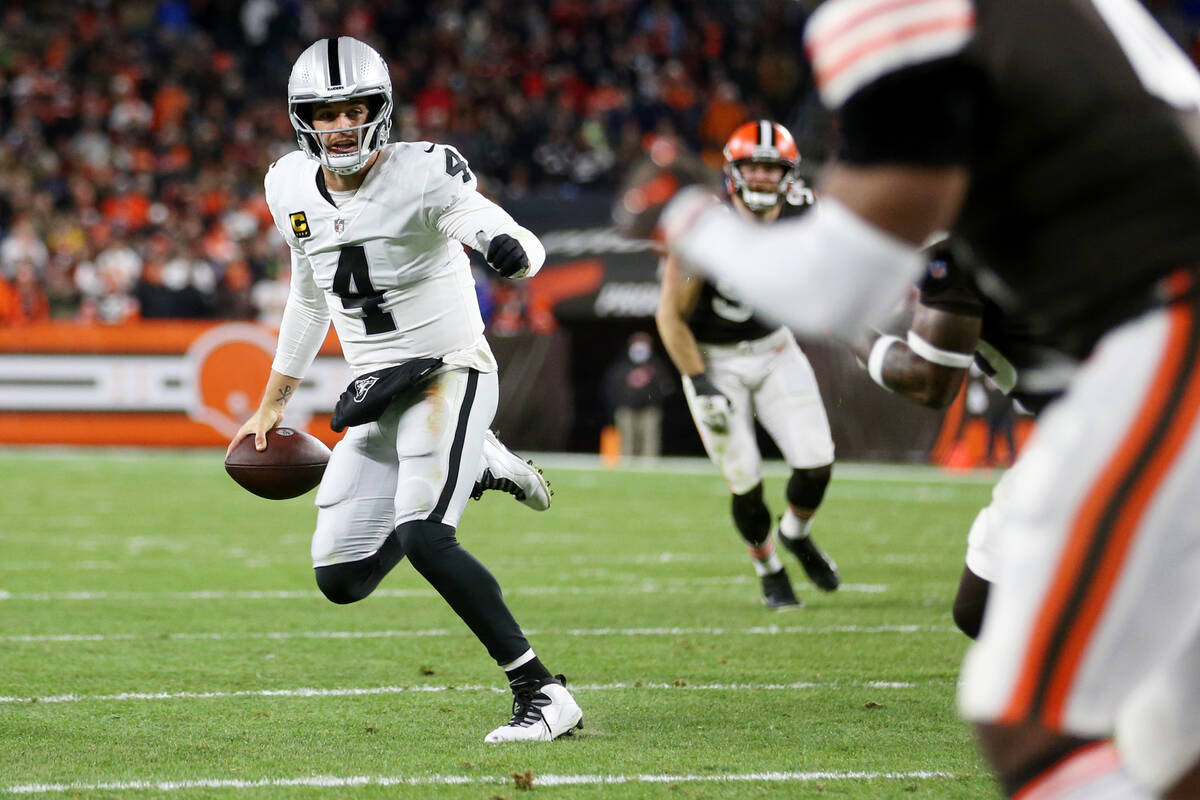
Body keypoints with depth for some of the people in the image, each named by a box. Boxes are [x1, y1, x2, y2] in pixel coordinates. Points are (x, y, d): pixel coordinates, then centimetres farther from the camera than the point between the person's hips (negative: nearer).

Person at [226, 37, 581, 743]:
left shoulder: (422, 176, -17)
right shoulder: (294, 188, 4)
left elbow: (523, 247, -27)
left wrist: (511, 249, -53)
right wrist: (272, 408, 25)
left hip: (448, 374, -7)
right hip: (375, 396, 7)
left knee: (422, 539, -28)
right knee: (342, 581, 4)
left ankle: (544, 696, -21)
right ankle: (473, 470, 26)